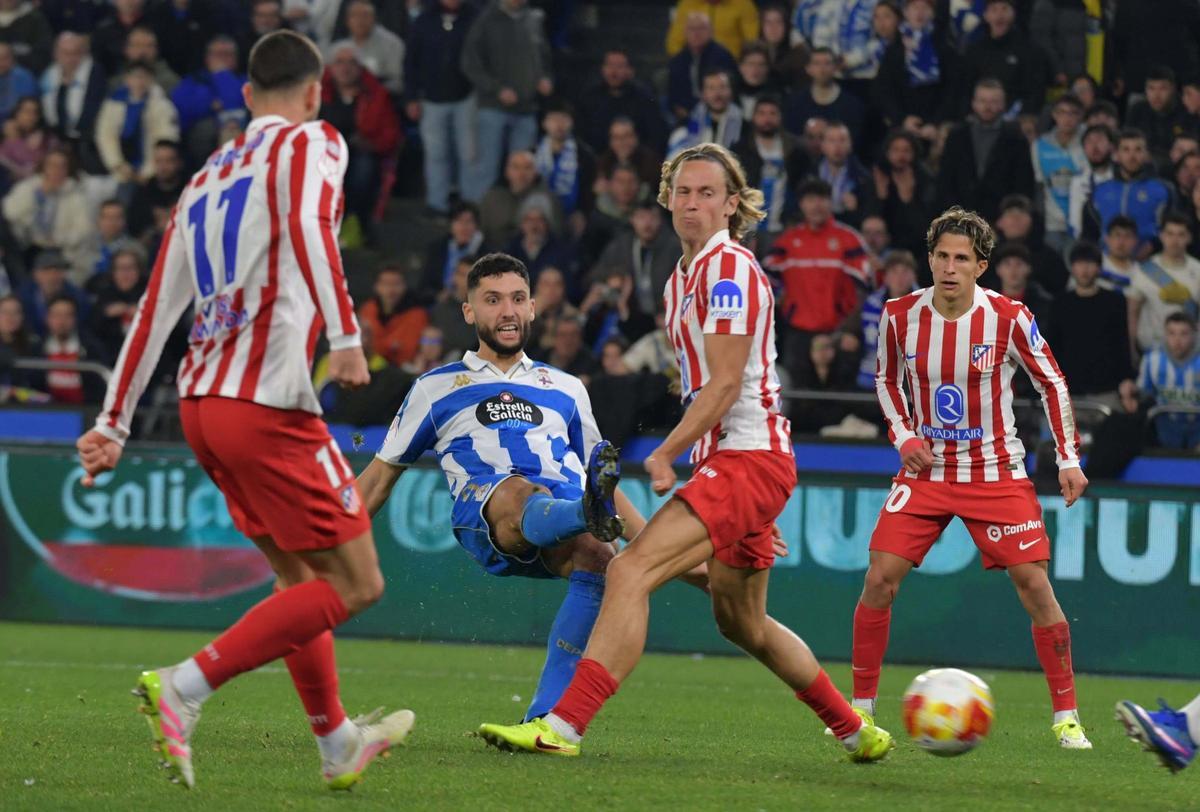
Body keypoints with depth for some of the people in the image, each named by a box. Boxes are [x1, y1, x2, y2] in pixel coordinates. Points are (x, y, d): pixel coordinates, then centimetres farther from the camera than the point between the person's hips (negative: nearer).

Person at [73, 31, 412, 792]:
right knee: (355, 584, -4)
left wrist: (114, 422, 21)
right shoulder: (311, 143, 0)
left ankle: (338, 744, 26)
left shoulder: (207, 179, 20)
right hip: (268, 402, -8)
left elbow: (157, 307, 19)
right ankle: (184, 687, -15)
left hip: (200, 401, 8)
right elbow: (309, 227, -22)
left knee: (303, 578, 21)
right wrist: (346, 335, -31)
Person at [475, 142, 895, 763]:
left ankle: (562, 727, -29)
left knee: (630, 571, -21)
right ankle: (855, 729, 31)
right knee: (743, 623, 19)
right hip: (728, 459, 11)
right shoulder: (684, 276, 18)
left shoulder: (729, 267, -11)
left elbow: (725, 384, -17)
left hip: (747, 458, -11)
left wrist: (666, 454, -17)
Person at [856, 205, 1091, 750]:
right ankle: (860, 708, 4)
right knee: (880, 578, -9)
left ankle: (1066, 716, 2)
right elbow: (887, 380, 12)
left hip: (996, 472, -2)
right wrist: (903, 436, -4)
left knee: (1033, 583, -9)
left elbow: (1052, 383, 0)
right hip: (926, 469, 2)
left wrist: (1069, 459, -4)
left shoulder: (1009, 318, -12)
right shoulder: (901, 316, -6)